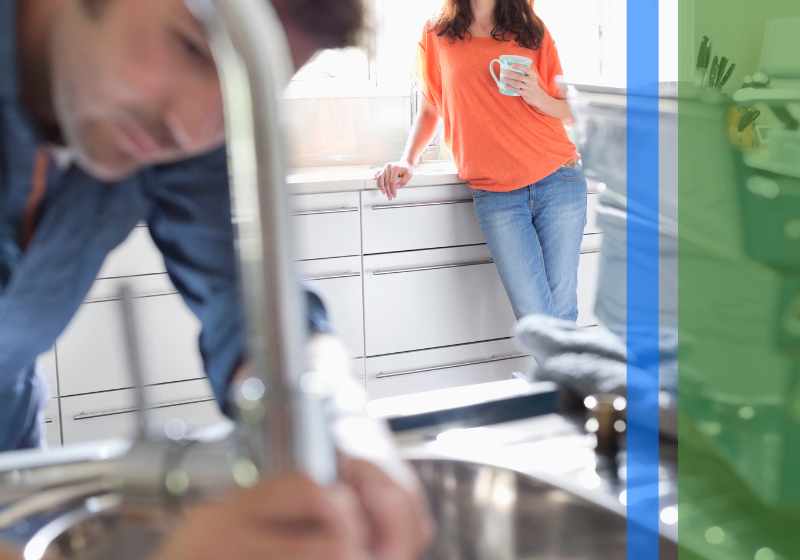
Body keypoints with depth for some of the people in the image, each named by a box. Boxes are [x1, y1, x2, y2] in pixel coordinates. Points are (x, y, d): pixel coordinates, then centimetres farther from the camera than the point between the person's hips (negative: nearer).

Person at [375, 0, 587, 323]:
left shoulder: (532, 31, 11)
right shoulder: (437, 35, 10)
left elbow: (570, 115, 13)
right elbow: (429, 111, 20)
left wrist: (538, 97, -7)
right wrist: (407, 162, 5)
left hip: (558, 179, 1)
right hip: (495, 194, -1)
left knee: (562, 314, 0)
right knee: (534, 319, -9)